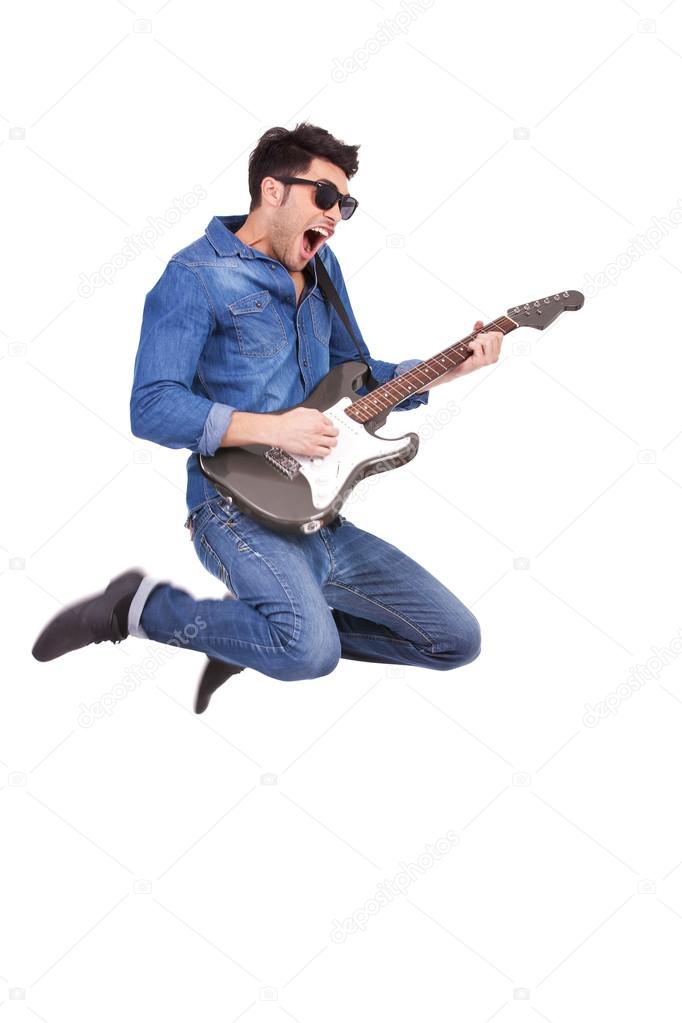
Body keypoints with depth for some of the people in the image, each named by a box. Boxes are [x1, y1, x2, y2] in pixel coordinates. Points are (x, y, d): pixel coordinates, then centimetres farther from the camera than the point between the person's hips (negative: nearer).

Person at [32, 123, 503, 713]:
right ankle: (143, 608, -9)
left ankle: (259, 631, 10)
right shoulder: (198, 275, -7)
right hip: (240, 505, -8)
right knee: (312, 651, -34)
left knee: (457, 640, 5)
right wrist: (270, 428, -24)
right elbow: (152, 407, -15)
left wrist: (451, 368, 6)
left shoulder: (321, 267, 15)